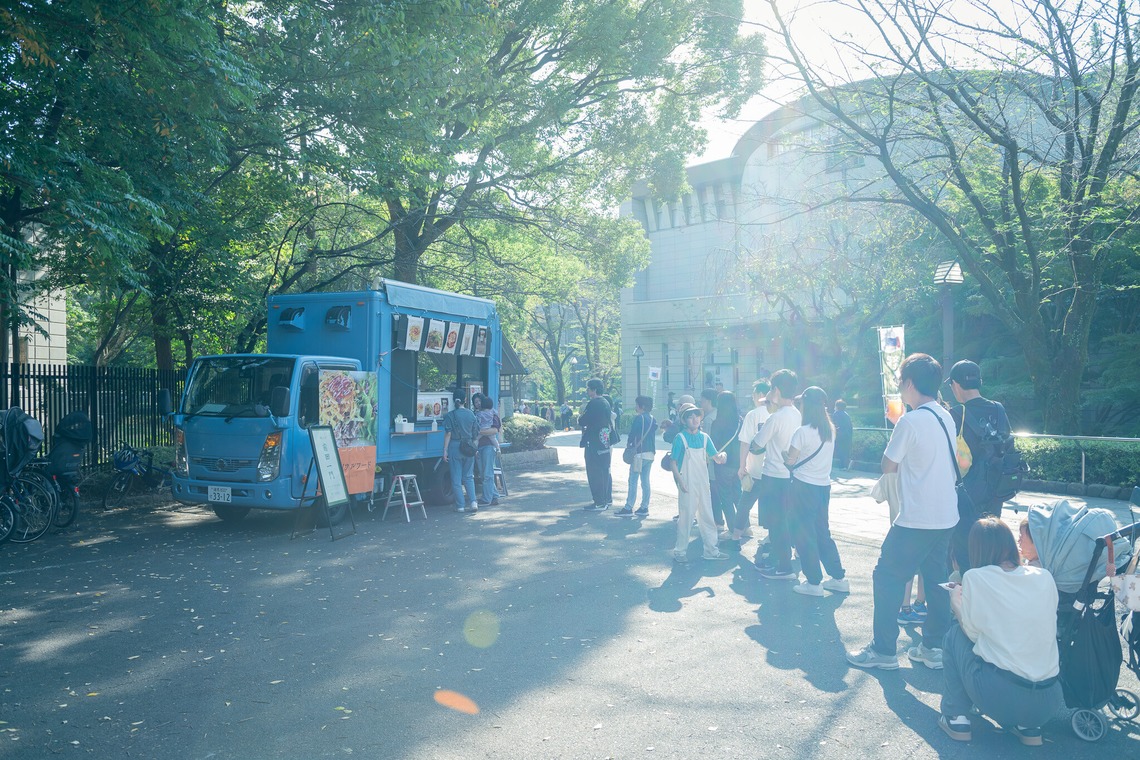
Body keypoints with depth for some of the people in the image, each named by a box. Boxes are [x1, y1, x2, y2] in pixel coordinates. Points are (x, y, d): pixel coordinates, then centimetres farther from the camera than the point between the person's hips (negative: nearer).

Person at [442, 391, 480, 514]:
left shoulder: (450, 415, -6)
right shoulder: (471, 414, 4)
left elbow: (448, 434, -9)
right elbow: (476, 433, 8)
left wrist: (445, 450, -6)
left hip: (455, 447, -3)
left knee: (456, 478, 4)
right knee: (469, 476, 13)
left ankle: (460, 506, 5)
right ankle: (473, 502, 0)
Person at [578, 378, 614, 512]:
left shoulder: (593, 404, -17)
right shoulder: (605, 403, 12)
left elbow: (582, 422, -18)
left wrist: (580, 419, 5)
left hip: (594, 443, -9)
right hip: (605, 443, 9)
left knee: (594, 473, -5)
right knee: (605, 472, 16)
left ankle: (599, 503, -4)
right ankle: (607, 499, 24)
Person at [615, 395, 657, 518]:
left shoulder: (639, 418, -12)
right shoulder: (653, 419, 10)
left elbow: (632, 434, -10)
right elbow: (653, 434, 14)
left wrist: (628, 443, 7)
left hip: (640, 453, -8)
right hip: (651, 453, 8)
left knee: (633, 481, -4)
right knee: (645, 481, 11)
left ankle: (628, 508, -4)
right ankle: (644, 508, 13)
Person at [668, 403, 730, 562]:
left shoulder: (704, 437, 6)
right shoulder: (680, 438, -8)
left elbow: (715, 458, 6)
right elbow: (674, 463, -7)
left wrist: (721, 456, -17)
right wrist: (680, 482, -15)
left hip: (703, 483, 5)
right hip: (687, 485, -5)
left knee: (707, 516, 11)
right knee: (685, 517, 0)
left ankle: (711, 550, 22)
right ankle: (680, 551, 12)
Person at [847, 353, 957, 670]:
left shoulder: (910, 421, -17)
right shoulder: (946, 417, 8)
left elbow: (889, 465, -9)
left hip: (916, 519, -8)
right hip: (946, 516, 8)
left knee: (887, 576, 2)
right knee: (935, 578, 16)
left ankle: (883, 650, 6)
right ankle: (934, 647, 22)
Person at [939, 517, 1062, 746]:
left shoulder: (975, 577, -6)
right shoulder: (1044, 577, 5)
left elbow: (972, 632, 4)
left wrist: (956, 601, 21)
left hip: (1000, 698, -4)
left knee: (955, 634, 18)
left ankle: (957, 718, 17)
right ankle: (1027, 726, 19)